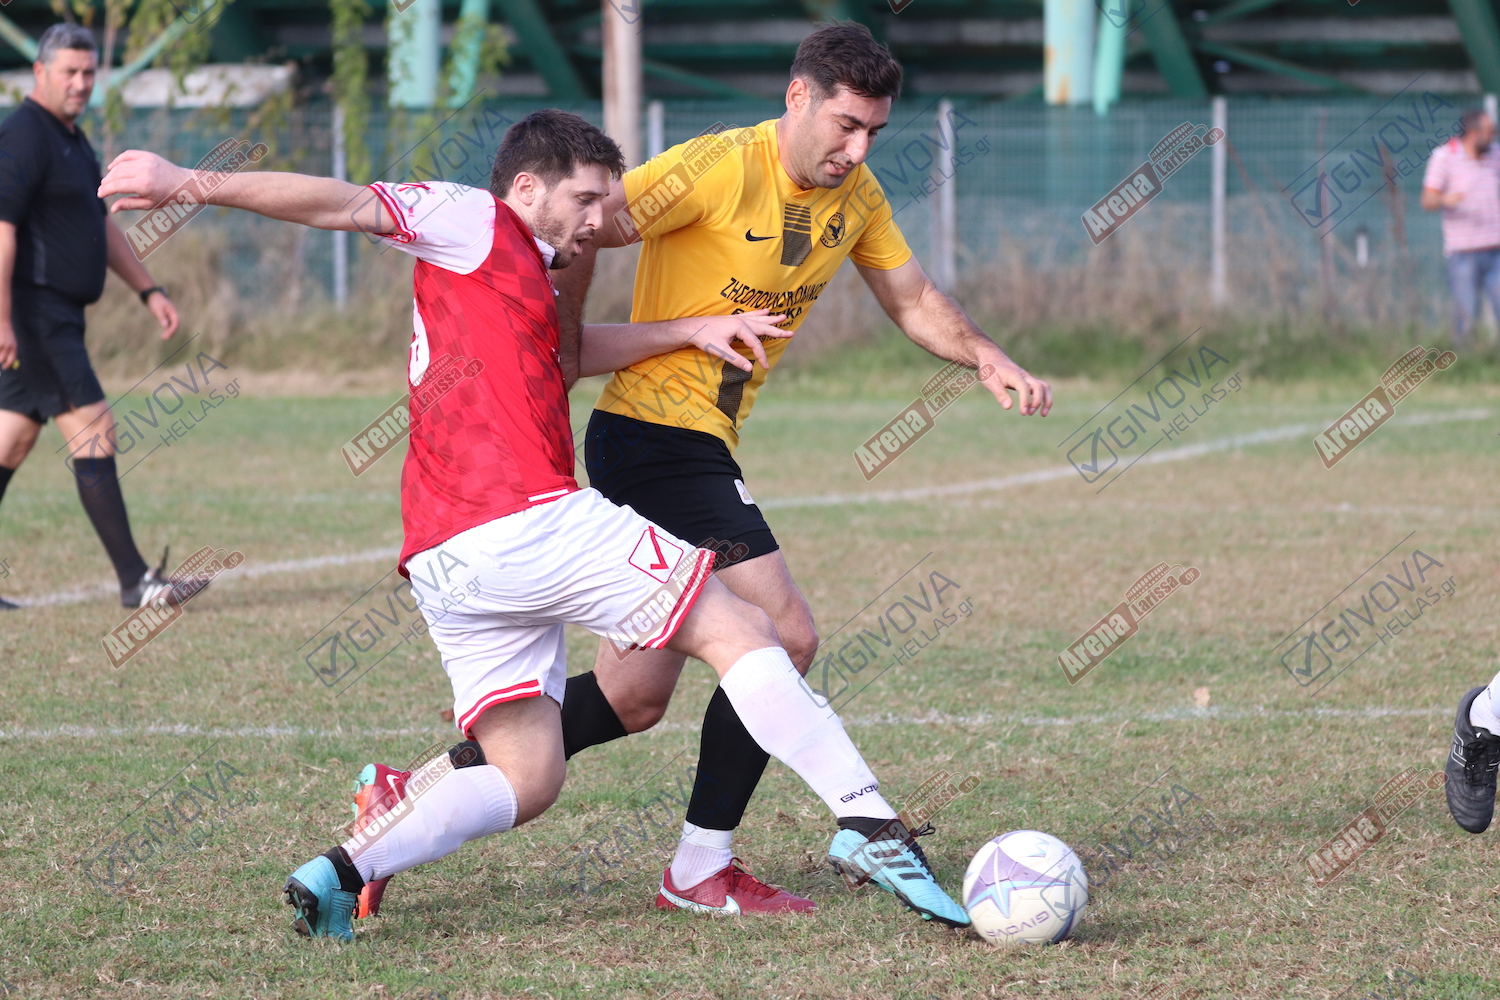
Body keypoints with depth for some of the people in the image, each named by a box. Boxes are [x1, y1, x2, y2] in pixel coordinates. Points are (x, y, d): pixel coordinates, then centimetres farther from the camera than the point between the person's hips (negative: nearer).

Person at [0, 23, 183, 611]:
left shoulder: (72, 140, 18)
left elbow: (101, 226, 25)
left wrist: (148, 290, 18)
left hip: (57, 317, 10)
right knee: (93, 431, -12)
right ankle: (134, 581, -12)